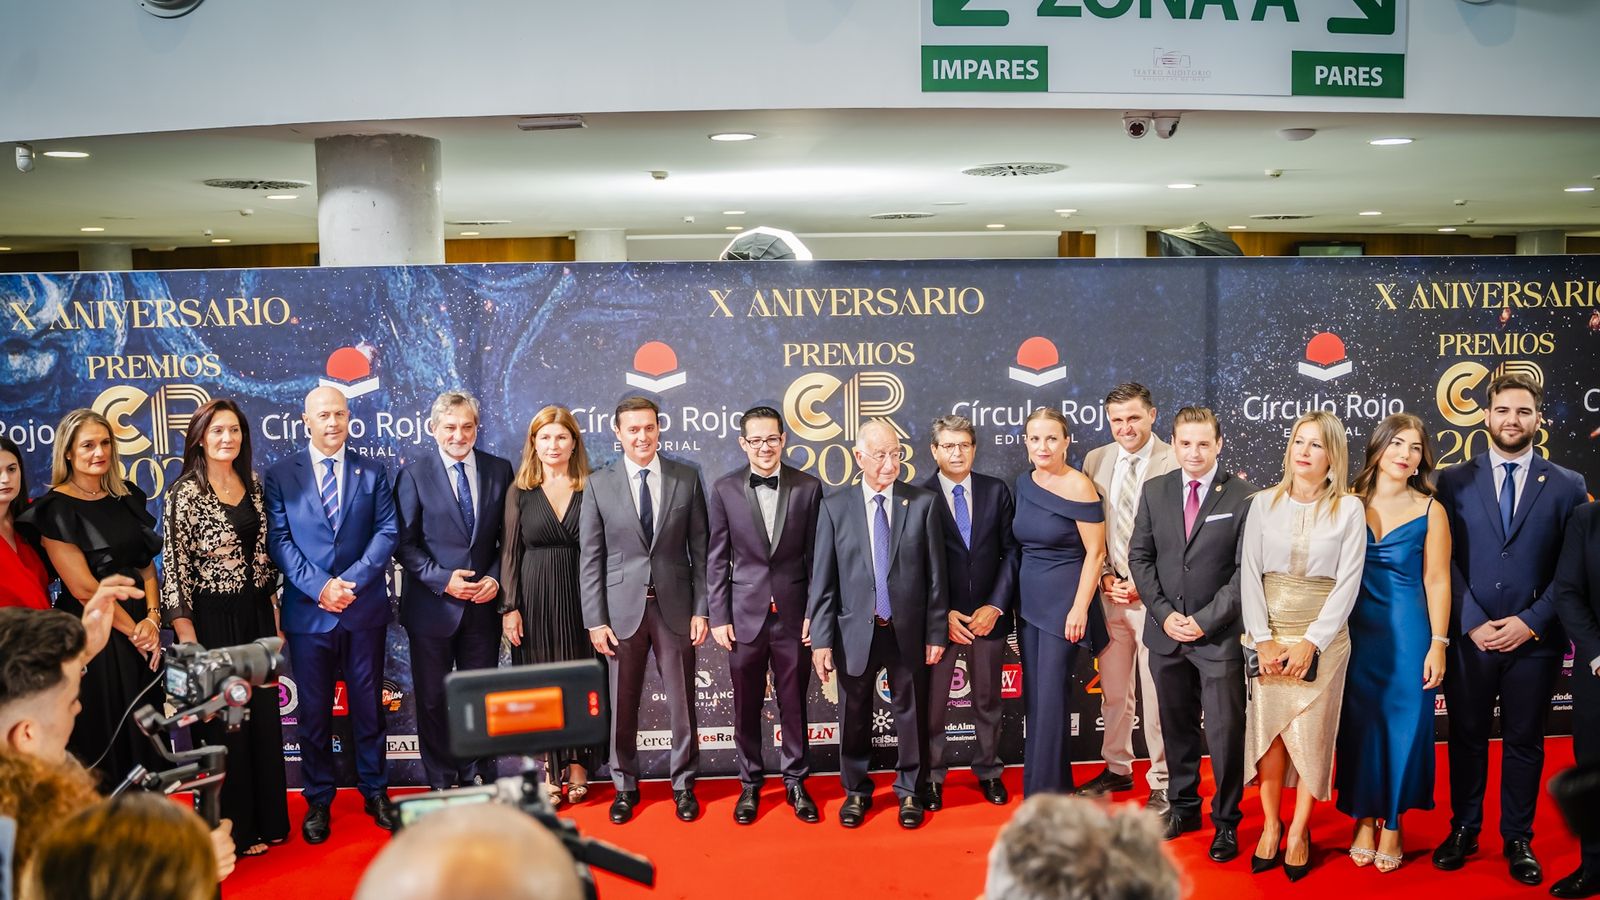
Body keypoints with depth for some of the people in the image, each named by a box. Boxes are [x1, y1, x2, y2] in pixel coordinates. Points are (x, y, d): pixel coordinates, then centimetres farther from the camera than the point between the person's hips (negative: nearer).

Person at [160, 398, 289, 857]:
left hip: (256, 613, 5)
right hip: (214, 617, -5)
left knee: (264, 715, 11)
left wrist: (274, 613, 12)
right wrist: (187, 635, -13)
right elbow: (176, 566, -11)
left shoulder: (252, 484, 7)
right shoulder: (186, 492, -10)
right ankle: (234, 828, 18)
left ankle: (267, 818, 25)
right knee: (224, 720, 5)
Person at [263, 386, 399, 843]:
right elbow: (278, 541, -3)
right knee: (314, 711, 7)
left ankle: (375, 792, 22)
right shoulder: (280, 475, 3)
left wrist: (352, 581, -14)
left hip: (365, 608, 1)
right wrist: (319, 586, -15)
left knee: (368, 704, 9)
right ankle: (317, 801, 18)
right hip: (308, 611, -1)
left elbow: (387, 531, -1)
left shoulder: (373, 472, 6)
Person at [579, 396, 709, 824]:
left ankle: (683, 785, 24)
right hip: (622, 608, 0)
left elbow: (700, 549, 2)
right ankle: (625, 786, 25)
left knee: (682, 702, 8)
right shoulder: (599, 484, 0)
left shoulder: (687, 478, 1)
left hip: (675, 607, 0)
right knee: (622, 704, 8)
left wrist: (701, 609, -2)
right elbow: (590, 558, 0)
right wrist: (596, 620, -5)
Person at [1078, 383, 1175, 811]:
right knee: (1113, 691, 15)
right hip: (1110, 591, 5)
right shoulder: (1095, 461, 7)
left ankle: (1163, 784, 13)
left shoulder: (1175, 463, -9)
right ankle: (1117, 769, 31)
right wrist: (1106, 578, 0)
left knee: (1156, 694, 1)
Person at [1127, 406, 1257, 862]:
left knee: (1225, 732, 0)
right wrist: (1164, 614, -5)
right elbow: (1139, 555, 6)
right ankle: (1183, 806, 30)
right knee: (1176, 726, 15)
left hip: (1219, 634, -4)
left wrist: (1205, 620, -13)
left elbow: (1245, 569, -9)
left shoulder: (1243, 496, -7)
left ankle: (1226, 821, 16)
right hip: (1165, 632, 4)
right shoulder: (1154, 491, 5)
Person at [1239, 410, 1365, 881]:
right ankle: (1270, 824, 18)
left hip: (1322, 638, -1)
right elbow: (1249, 573, -1)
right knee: (1268, 731, 4)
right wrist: (1263, 640, -9)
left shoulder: (1348, 510, -2)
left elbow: (1348, 583, -6)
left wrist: (1310, 642, -13)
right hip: (1267, 636, 1)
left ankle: (1299, 831, 15)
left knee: (1310, 734, 1)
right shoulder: (1264, 503, 2)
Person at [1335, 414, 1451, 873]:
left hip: (1408, 632, -1)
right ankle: (1365, 819, 21)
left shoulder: (1429, 510, -1)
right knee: (1360, 725, 7)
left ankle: (1392, 823, 18)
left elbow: (1437, 579, -2)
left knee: (1404, 726, 4)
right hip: (1357, 631, 1)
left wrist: (1437, 644, -7)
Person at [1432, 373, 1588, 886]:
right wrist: (1472, 624, -9)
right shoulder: (1454, 481, 3)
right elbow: (1445, 561, -1)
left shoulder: (1567, 486, 3)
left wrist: (1531, 622, -10)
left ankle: (1517, 839, 21)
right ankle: (1464, 829, 23)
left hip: (1534, 639, 0)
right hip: (1469, 636, 0)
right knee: (1467, 738, 9)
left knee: (1524, 742, 9)